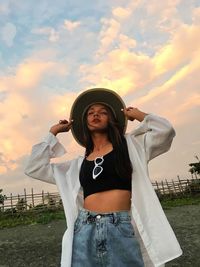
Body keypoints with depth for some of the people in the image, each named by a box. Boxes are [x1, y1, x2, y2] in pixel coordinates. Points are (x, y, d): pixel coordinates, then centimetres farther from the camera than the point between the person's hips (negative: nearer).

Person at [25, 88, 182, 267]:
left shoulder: (130, 145, 8)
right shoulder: (79, 163, 14)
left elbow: (165, 131, -4)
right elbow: (34, 168, 16)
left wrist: (137, 115, 9)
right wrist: (53, 133, 19)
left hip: (122, 230, -2)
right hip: (85, 232, 3)